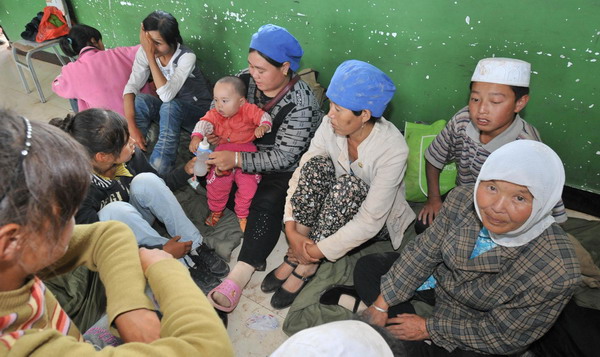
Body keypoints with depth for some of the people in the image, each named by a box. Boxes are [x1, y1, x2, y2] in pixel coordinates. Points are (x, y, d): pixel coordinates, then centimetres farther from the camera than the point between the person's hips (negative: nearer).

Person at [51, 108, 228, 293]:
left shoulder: (130, 156, -19)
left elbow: (157, 188, 1)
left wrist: (185, 170, -16)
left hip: (139, 220, 4)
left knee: (146, 180, -25)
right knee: (116, 210, -36)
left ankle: (195, 246, -20)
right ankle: (182, 263, -24)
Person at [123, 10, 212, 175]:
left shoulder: (186, 57, -26)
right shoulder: (144, 51, -12)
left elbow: (167, 95, -36)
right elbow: (131, 88, -16)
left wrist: (150, 55, -38)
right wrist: (132, 127, -29)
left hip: (198, 110, -4)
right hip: (169, 110, 5)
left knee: (170, 106, -35)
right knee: (140, 100, -24)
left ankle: (158, 173, -31)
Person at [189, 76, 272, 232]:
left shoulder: (248, 110, -6)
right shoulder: (215, 114, 1)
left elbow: (264, 116, -10)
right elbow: (204, 123, -13)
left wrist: (263, 126, -33)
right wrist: (196, 136, -32)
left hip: (246, 151, -2)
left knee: (248, 182, -9)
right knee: (216, 181, -4)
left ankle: (242, 214, 16)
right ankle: (216, 210, 26)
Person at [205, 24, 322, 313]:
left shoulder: (300, 103, -26)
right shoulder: (245, 80, -8)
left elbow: (283, 157, -27)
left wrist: (236, 160, -33)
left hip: (287, 169, -7)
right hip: (248, 152, 8)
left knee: (267, 201, -29)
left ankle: (239, 277, -30)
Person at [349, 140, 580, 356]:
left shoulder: (557, 272, -35)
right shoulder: (462, 199, -26)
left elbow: (504, 336, -23)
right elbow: (424, 250, -12)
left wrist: (429, 329, -18)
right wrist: (382, 302, -10)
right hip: (439, 281, 5)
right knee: (367, 267, 2)